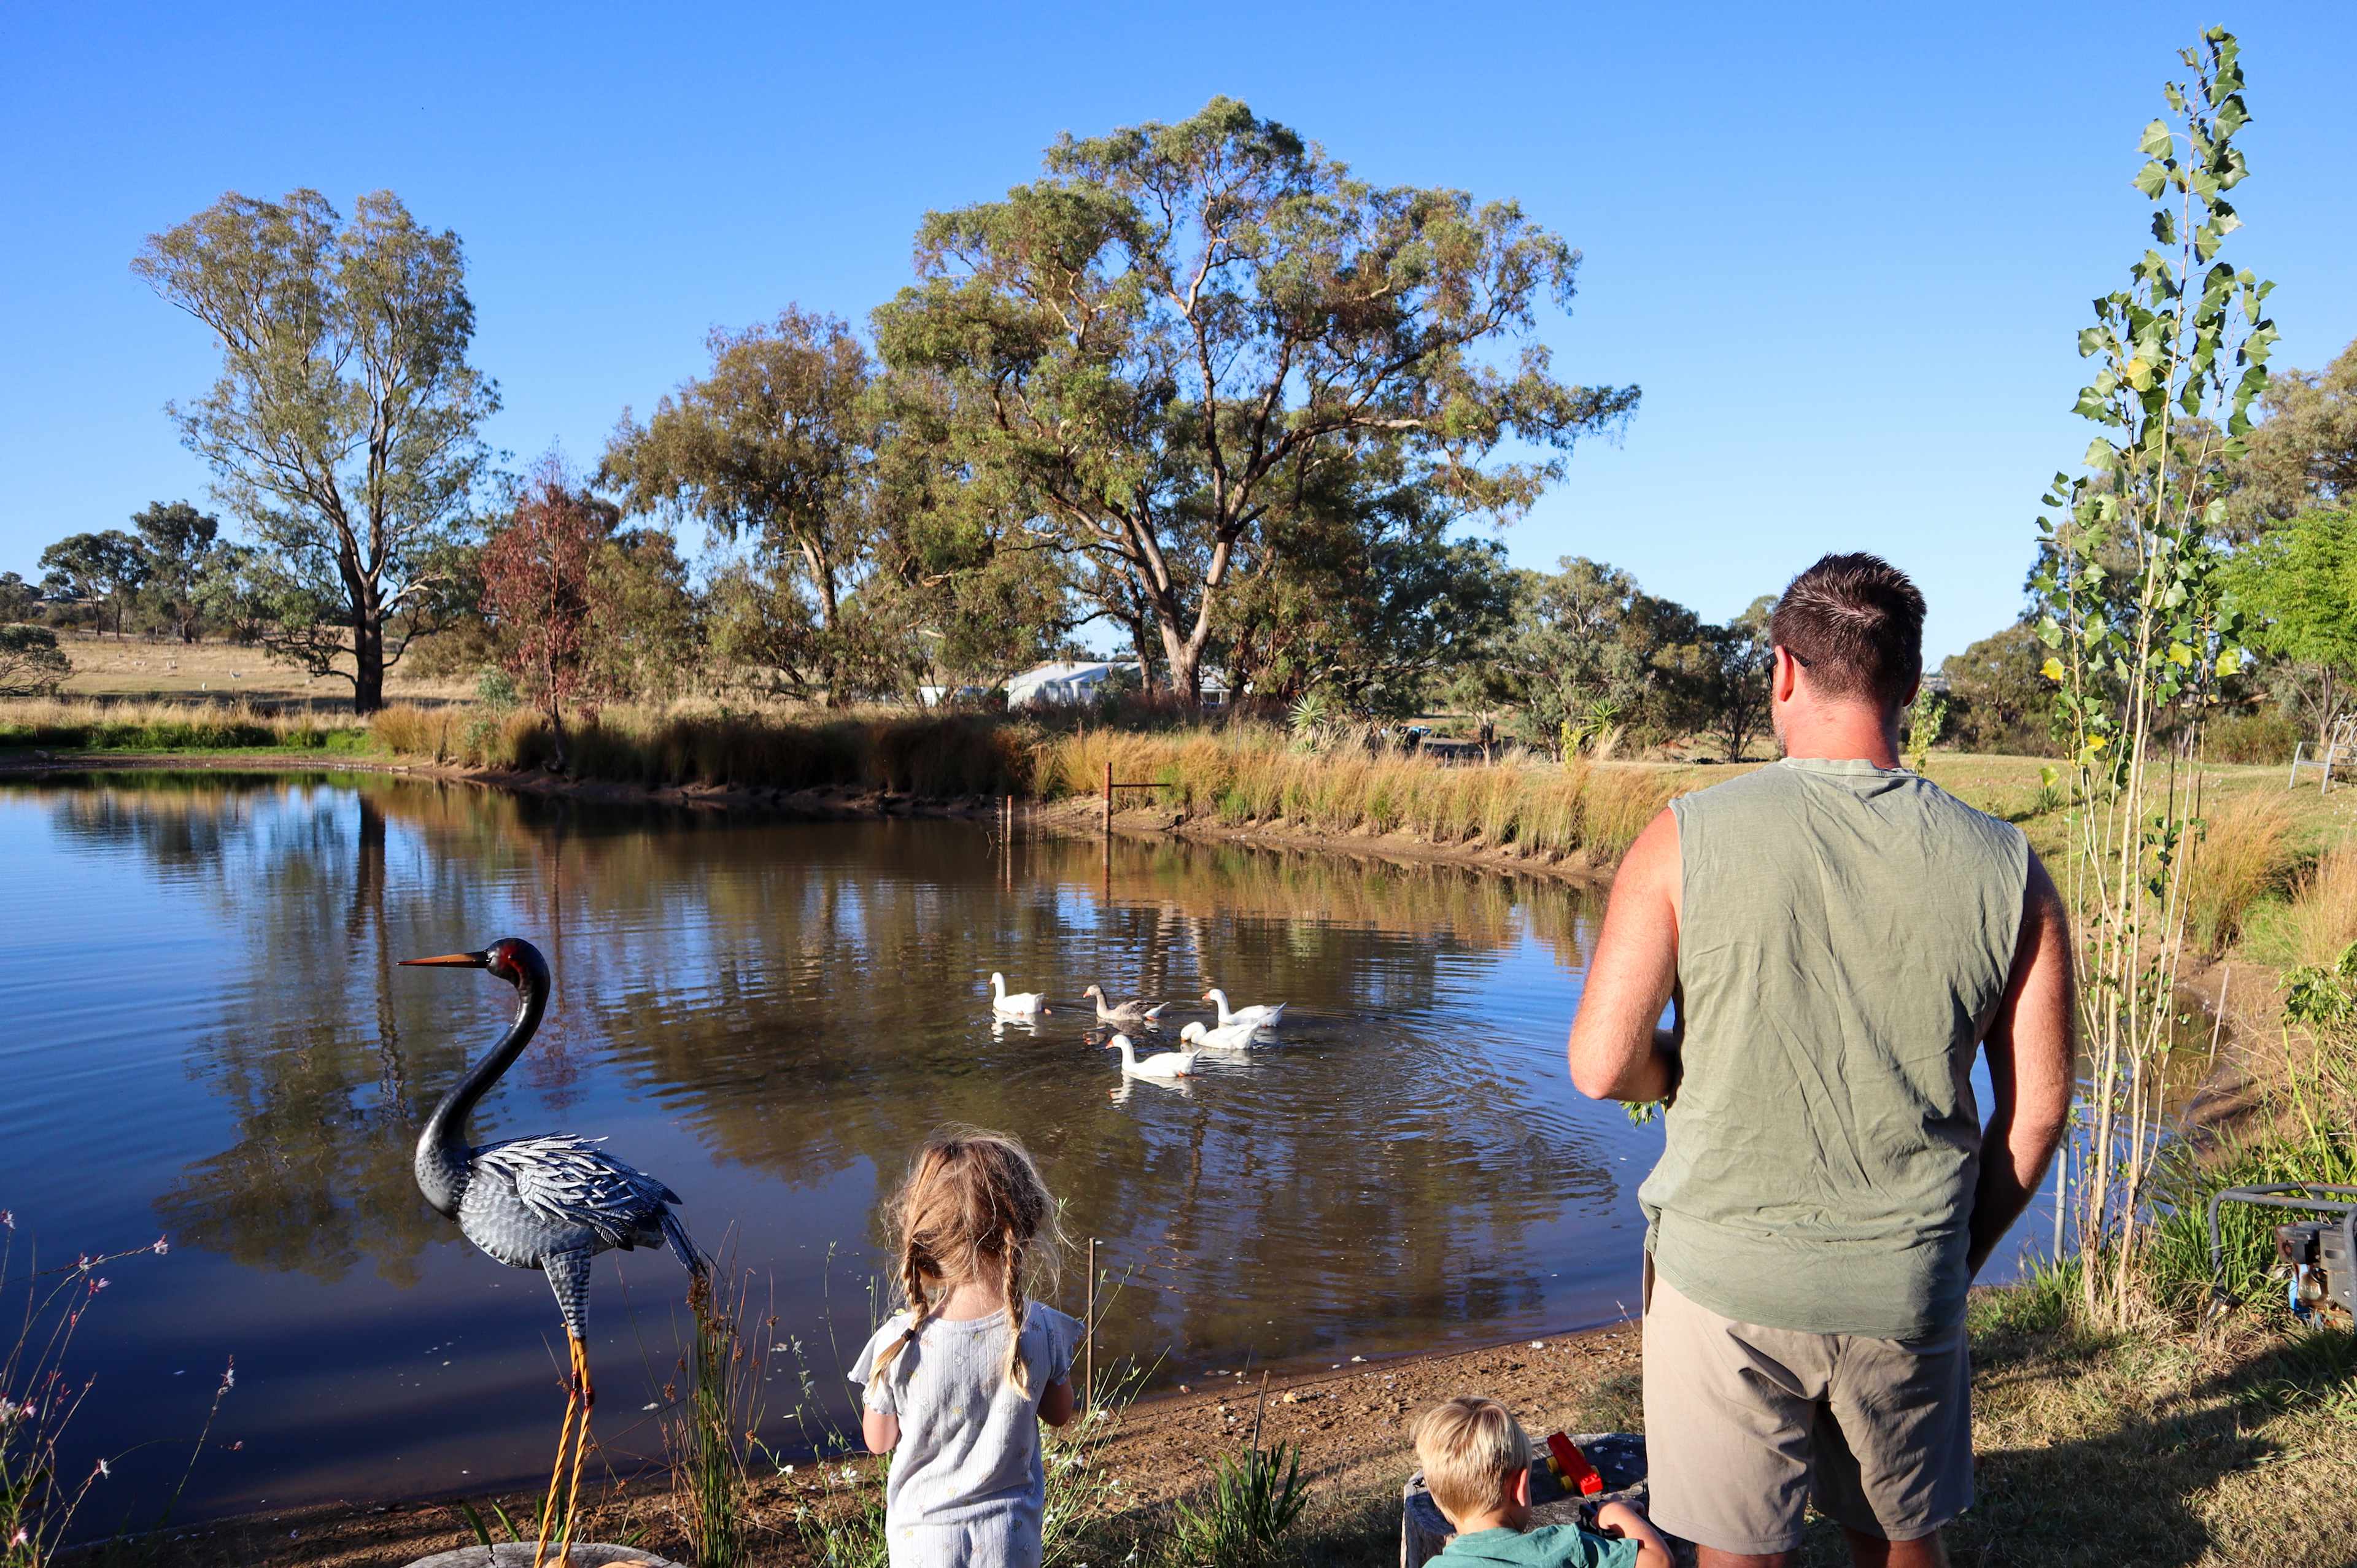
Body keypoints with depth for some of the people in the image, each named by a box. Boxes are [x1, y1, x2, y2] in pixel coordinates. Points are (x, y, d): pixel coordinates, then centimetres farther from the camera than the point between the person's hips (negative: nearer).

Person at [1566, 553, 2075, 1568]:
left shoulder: (1690, 839, -13)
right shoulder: (2005, 867, -5)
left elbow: (1602, 1065, -13)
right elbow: (2038, 1106, 1)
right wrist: (1959, 1255, 15)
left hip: (1727, 1274, -3)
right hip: (1908, 1290, 3)